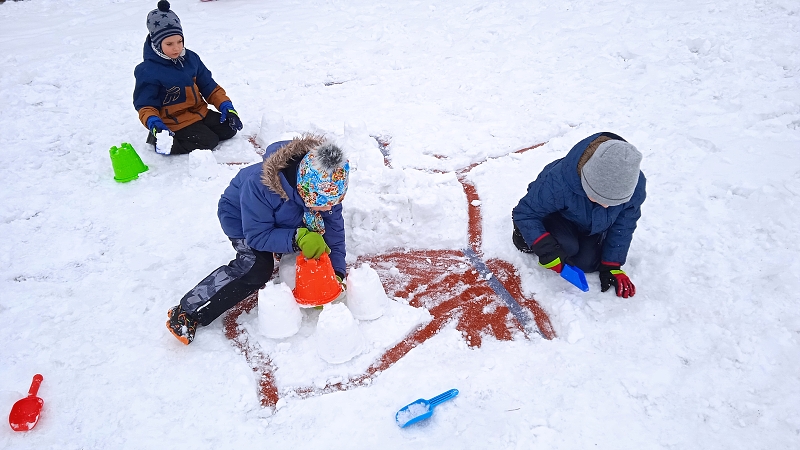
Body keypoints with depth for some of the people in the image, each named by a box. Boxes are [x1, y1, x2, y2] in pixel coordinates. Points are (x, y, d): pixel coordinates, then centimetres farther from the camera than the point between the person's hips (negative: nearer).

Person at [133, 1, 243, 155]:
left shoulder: (191, 58, 1)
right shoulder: (148, 71, -17)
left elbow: (209, 86, 8)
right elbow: (145, 105, -14)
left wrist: (226, 106, -4)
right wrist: (153, 123, -35)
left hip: (199, 112, 7)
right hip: (174, 121, -7)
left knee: (229, 129, 0)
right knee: (208, 141, -20)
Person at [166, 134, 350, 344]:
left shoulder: (325, 187, -29)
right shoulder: (259, 184, -43)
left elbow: (334, 229, -19)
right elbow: (257, 236, -35)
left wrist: (336, 272, -28)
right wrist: (296, 239, -50)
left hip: (287, 221, 6)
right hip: (242, 220, -6)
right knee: (256, 269, -25)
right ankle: (188, 313, -19)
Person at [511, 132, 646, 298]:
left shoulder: (635, 186, -32)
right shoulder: (558, 183, -45)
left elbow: (623, 226, -16)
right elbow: (524, 212, -31)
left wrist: (611, 266, -13)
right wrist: (545, 247, -40)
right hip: (558, 215, -4)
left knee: (588, 263, -10)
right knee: (567, 247, -31)